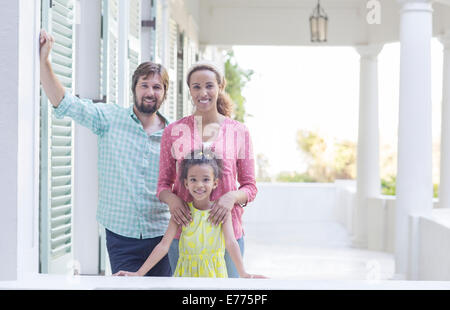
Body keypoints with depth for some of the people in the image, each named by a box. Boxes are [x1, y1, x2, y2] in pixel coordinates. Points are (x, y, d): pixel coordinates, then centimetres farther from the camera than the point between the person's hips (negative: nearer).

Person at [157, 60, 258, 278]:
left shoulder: (239, 132, 4)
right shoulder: (174, 131, 5)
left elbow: (250, 187, 6)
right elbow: (163, 184, 9)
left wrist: (232, 197, -16)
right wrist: (171, 198, -13)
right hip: (183, 232, 0)